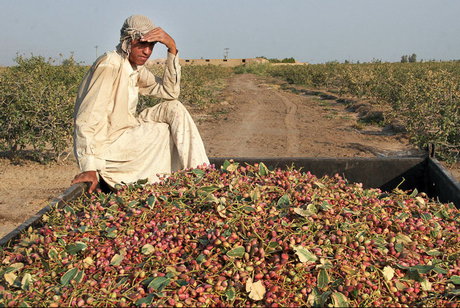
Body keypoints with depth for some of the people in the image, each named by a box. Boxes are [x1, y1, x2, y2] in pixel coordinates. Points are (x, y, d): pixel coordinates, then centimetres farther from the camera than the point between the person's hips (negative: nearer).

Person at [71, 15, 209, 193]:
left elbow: (169, 92, -2)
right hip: (106, 146, -8)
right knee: (168, 132, -9)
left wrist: (172, 48, -10)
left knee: (174, 108, -2)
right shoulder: (109, 65, -22)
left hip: (126, 133, 8)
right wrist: (89, 168, -33)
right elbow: (87, 120, -27)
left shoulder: (137, 68, 5)